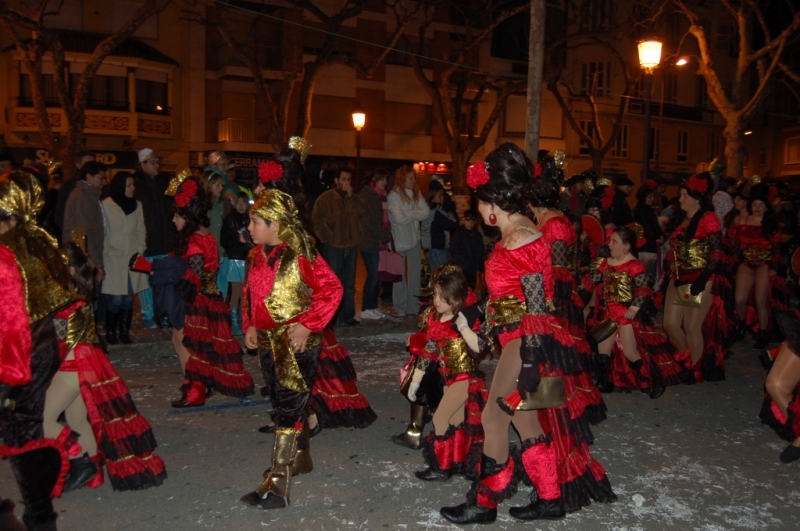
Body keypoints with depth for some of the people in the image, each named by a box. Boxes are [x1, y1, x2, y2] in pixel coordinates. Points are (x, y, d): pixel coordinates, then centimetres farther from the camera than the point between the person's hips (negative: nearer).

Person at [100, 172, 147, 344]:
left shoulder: (137, 205, 10)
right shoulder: (106, 205, -3)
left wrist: (140, 251, 2)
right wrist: (107, 253, -6)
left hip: (132, 258, 4)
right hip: (113, 260, -4)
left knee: (129, 298, 3)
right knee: (115, 298, -7)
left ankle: (124, 331, 15)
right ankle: (110, 332, 10)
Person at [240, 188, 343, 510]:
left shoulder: (300, 254, -16)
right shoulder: (257, 255, 6)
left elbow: (332, 289, -15)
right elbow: (249, 293, 18)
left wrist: (307, 324, -19)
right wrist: (250, 326, 5)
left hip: (297, 343, -8)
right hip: (267, 342, 8)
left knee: (288, 409, -6)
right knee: (284, 404, 19)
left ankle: (277, 484, -2)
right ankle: (300, 459, 38)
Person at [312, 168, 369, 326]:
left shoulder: (355, 198, 13)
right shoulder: (325, 198, -4)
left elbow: (365, 213, -4)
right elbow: (317, 222, -9)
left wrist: (351, 197, -11)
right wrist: (329, 239, -11)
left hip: (351, 247, 5)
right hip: (333, 248, -5)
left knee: (349, 284, 11)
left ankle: (347, 316, 20)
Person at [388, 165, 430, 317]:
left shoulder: (416, 194, 7)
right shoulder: (394, 195, -11)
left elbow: (426, 213, -4)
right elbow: (399, 219, -21)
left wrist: (409, 213, -14)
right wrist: (416, 214, -7)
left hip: (414, 239, 5)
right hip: (399, 241, -5)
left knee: (416, 274, 8)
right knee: (400, 276, 4)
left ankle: (414, 307, 17)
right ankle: (400, 309, 13)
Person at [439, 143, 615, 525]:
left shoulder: (522, 240, -19)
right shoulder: (513, 235, 9)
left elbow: (537, 307, -20)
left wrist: (530, 362, -20)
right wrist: (489, 328, 21)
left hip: (526, 341, -10)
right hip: (514, 338, 10)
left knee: (494, 417, 1)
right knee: (524, 419, 17)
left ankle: (484, 503, 18)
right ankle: (551, 498, 30)